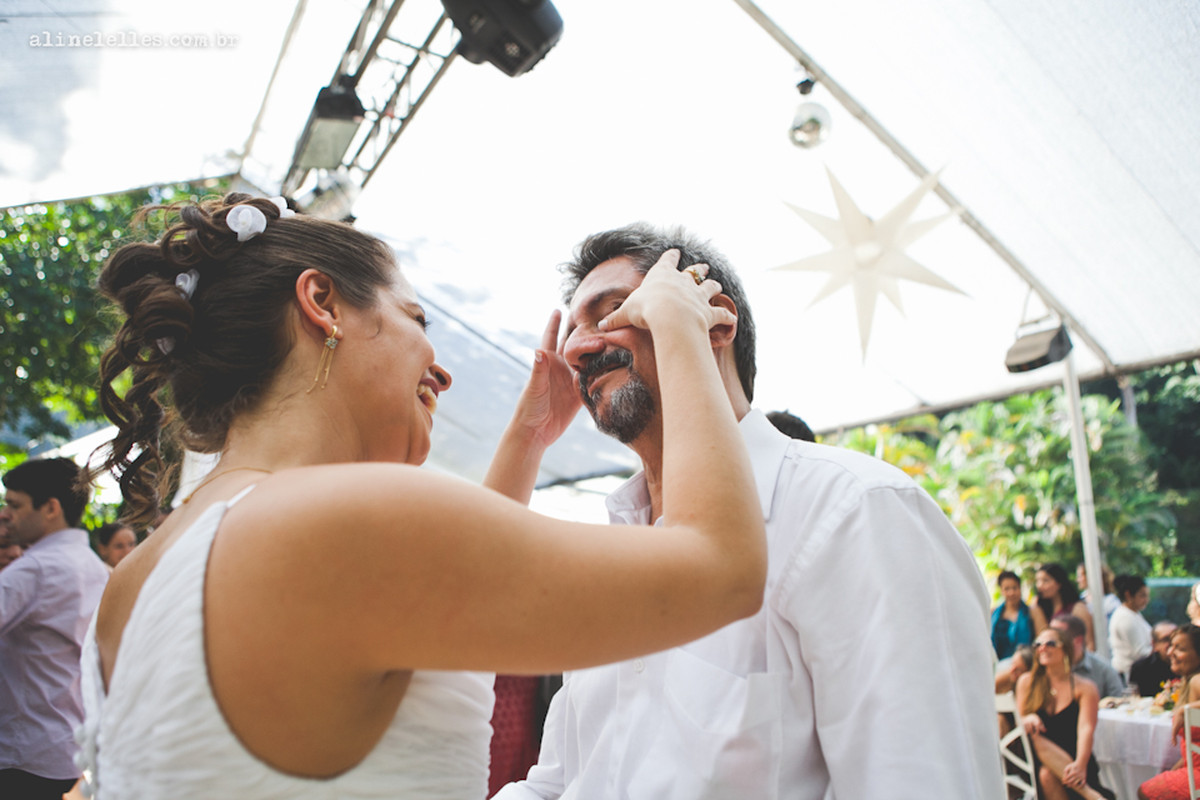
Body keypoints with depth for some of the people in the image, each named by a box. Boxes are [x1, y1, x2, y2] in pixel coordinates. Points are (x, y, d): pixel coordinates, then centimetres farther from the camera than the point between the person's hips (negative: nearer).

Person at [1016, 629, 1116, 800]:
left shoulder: (1084, 687, 3)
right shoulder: (1027, 682, 10)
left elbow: (1086, 728, -12)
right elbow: (1019, 721, 9)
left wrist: (1080, 765, -29)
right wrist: (1028, 719, -17)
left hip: (1072, 763, -2)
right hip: (1034, 763, 2)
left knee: (1048, 774, -34)